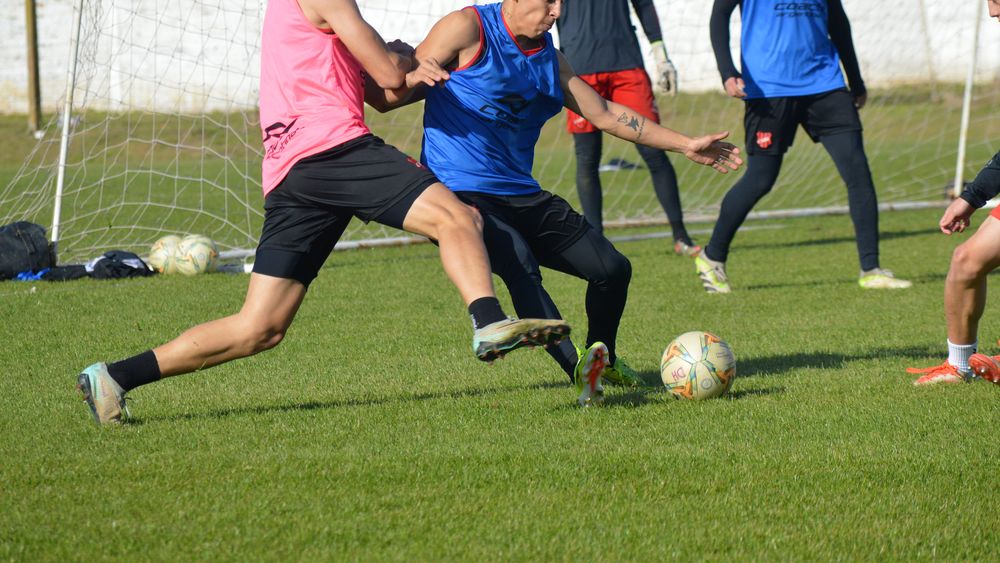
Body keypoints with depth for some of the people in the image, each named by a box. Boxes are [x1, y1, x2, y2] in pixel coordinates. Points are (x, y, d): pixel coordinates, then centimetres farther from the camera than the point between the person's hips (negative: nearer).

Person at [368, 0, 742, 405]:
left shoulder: (549, 59, 15)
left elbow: (605, 114, 23)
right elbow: (389, 97, -6)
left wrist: (685, 144, 22)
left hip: (522, 196, 7)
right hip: (460, 191, -7)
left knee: (613, 268, 5)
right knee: (520, 265, -33)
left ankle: (602, 359, 32)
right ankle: (579, 370, -43)